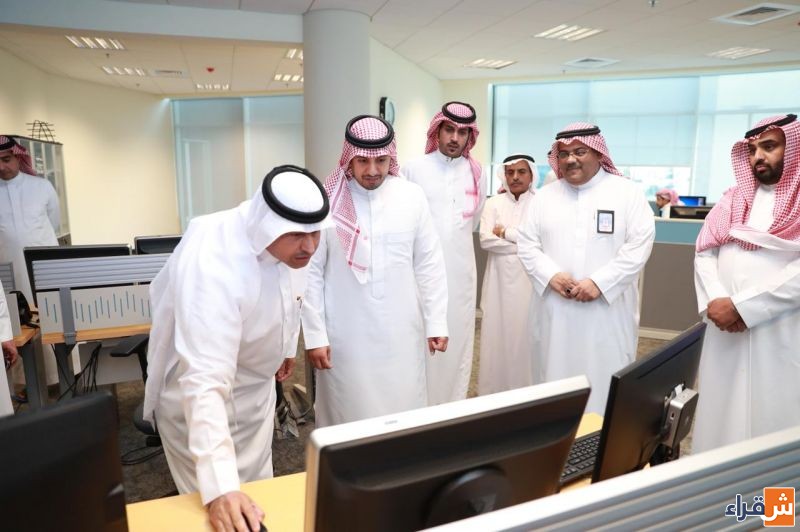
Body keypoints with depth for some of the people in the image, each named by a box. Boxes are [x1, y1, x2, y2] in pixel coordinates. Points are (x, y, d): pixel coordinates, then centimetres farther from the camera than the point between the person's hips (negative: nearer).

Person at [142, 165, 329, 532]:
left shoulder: (290, 243, -15)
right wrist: (219, 486, -48)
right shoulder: (213, 263, -38)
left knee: (257, 490, 24)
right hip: (201, 398, -6)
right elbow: (206, 380, -43)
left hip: (256, 385, 7)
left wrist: (287, 347, 20)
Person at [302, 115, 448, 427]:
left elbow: (429, 264, 4)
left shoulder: (412, 197, -1)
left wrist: (436, 322, 4)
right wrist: (314, 335, -5)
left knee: (405, 414, 14)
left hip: (402, 333, 2)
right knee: (349, 416, 10)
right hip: (346, 335, -2)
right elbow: (311, 273, -5)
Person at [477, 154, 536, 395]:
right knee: (496, 332, 5)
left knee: (524, 333, 2)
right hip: (499, 279, 2)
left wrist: (506, 233, -8)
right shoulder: (493, 203, 6)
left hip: (529, 280, -1)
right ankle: (493, 392, 18)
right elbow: (485, 240, -7)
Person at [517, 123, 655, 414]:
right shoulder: (544, 196, 10)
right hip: (555, 309, 3)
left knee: (605, 380, 4)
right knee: (555, 374, 11)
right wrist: (551, 275, -12)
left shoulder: (627, 192, 1)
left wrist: (599, 282, -16)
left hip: (607, 310, -2)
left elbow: (639, 244, -7)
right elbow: (527, 243, 5)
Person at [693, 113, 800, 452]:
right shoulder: (732, 200, 14)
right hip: (726, 330, 4)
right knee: (721, 415, 12)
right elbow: (705, 253, 7)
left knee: (772, 419, 2)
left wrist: (741, 306, -16)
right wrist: (715, 301, -9)